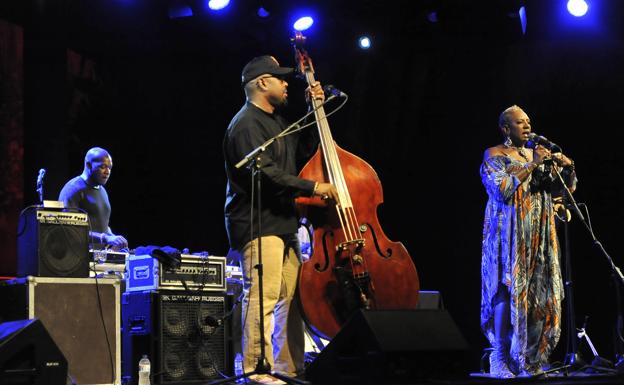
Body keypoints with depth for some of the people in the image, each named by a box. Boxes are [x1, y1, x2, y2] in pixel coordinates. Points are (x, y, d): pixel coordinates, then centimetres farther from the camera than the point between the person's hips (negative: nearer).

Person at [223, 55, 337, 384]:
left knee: (292, 296, 8)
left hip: (282, 222, 10)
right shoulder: (247, 124, -10)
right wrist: (312, 187, -18)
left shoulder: (275, 121, 22)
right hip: (257, 224, -10)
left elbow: (303, 150, 29)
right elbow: (264, 172, -20)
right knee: (263, 295, -14)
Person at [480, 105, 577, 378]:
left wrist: (568, 169, -6)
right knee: (507, 291, -11)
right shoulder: (494, 156, 0)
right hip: (509, 236, -6)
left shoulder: (537, 155, 17)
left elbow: (562, 189, 14)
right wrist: (532, 166, -17)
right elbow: (502, 190, -16)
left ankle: (530, 359, 6)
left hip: (538, 237, 6)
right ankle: (501, 359, -9)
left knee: (538, 293, 2)